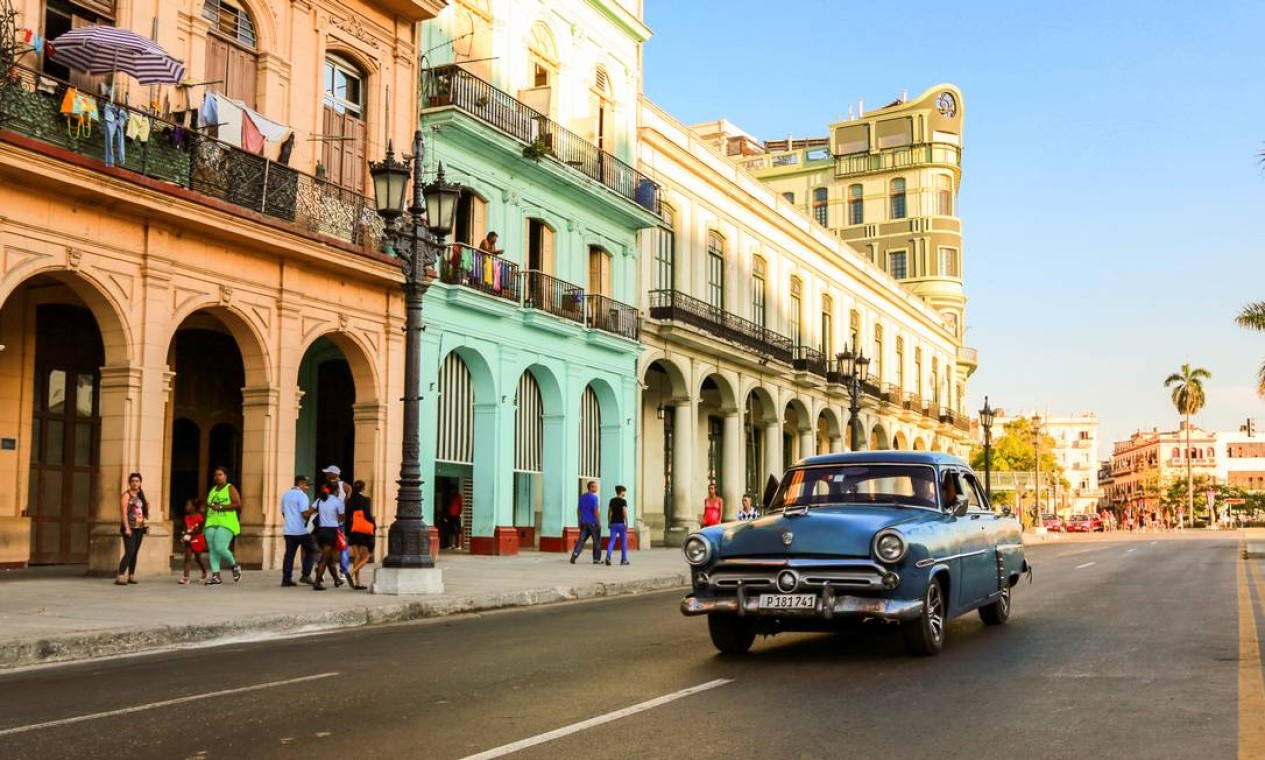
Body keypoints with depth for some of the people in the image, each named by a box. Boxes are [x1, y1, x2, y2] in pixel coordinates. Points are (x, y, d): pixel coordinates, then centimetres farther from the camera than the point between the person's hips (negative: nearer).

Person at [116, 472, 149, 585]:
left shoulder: (140, 496, 16)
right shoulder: (126, 495, -5)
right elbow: (124, 512, -13)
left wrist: (147, 506, 5)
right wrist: (127, 527, -20)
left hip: (139, 528, 7)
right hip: (130, 527, -7)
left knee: (135, 553, 10)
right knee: (129, 552, -17)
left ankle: (131, 576, 17)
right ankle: (121, 577, -21)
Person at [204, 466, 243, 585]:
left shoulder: (230, 488, 2)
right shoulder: (212, 490, 21)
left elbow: (238, 504, -9)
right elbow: (207, 505, 32)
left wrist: (221, 507, -14)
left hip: (226, 523, -6)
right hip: (211, 523, 6)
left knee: (220, 548, -18)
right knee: (212, 550, -3)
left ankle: (235, 566, 6)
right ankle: (216, 576, -4)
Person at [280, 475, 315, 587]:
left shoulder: (285, 495, 13)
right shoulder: (301, 495, -11)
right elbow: (305, 514, -19)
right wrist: (312, 510, -1)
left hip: (288, 530, 6)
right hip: (301, 530, -6)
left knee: (289, 554, 7)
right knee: (309, 551, 9)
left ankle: (286, 579, 2)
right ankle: (305, 575, 2)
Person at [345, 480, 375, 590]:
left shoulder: (350, 501, 7)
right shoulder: (365, 500, -8)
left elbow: (347, 518, 8)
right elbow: (367, 515, -15)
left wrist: (347, 533, 14)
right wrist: (374, 525, 2)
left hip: (353, 531, 5)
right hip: (365, 531, -5)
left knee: (356, 557, 10)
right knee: (365, 557, 3)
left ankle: (357, 583, 6)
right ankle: (352, 574, -21)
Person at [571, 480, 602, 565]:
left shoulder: (582, 496, 9)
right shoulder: (594, 497, -13)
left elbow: (578, 509, 13)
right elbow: (596, 511, -18)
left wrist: (579, 521, 20)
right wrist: (599, 523, -13)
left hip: (584, 522, 6)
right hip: (593, 523, -6)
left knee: (581, 539, 2)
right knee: (596, 541, 7)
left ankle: (575, 554, -17)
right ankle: (596, 559, 12)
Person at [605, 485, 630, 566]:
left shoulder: (612, 500, 9)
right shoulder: (623, 501, -8)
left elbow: (609, 512, 13)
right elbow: (625, 512, -17)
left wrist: (609, 522, 22)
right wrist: (627, 524, -14)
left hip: (613, 523, 4)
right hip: (621, 523, -4)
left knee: (611, 540, -2)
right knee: (623, 541, 8)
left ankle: (608, 556, -22)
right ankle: (624, 559, 13)